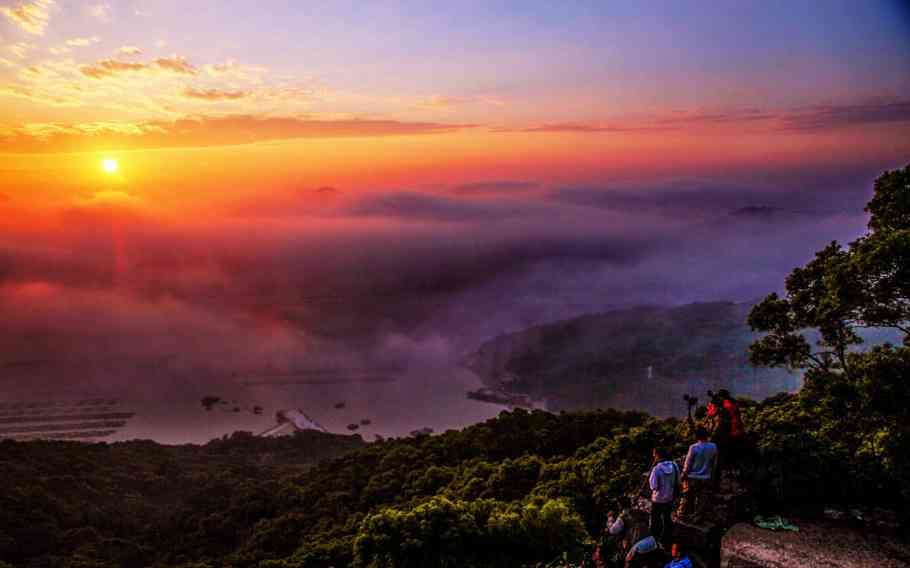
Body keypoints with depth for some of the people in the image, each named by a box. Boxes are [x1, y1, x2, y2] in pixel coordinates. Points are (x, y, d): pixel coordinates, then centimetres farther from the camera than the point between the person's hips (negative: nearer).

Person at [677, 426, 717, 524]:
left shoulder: (693, 447, -19)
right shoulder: (713, 447, -7)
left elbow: (687, 464, -12)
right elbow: (714, 464, 4)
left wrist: (683, 475, 1)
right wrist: (711, 475, 18)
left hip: (692, 477, -3)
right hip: (706, 478, 3)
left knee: (687, 497, 13)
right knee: (702, 499, 12)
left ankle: (682, 514, 26)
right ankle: (697, 518, 18)